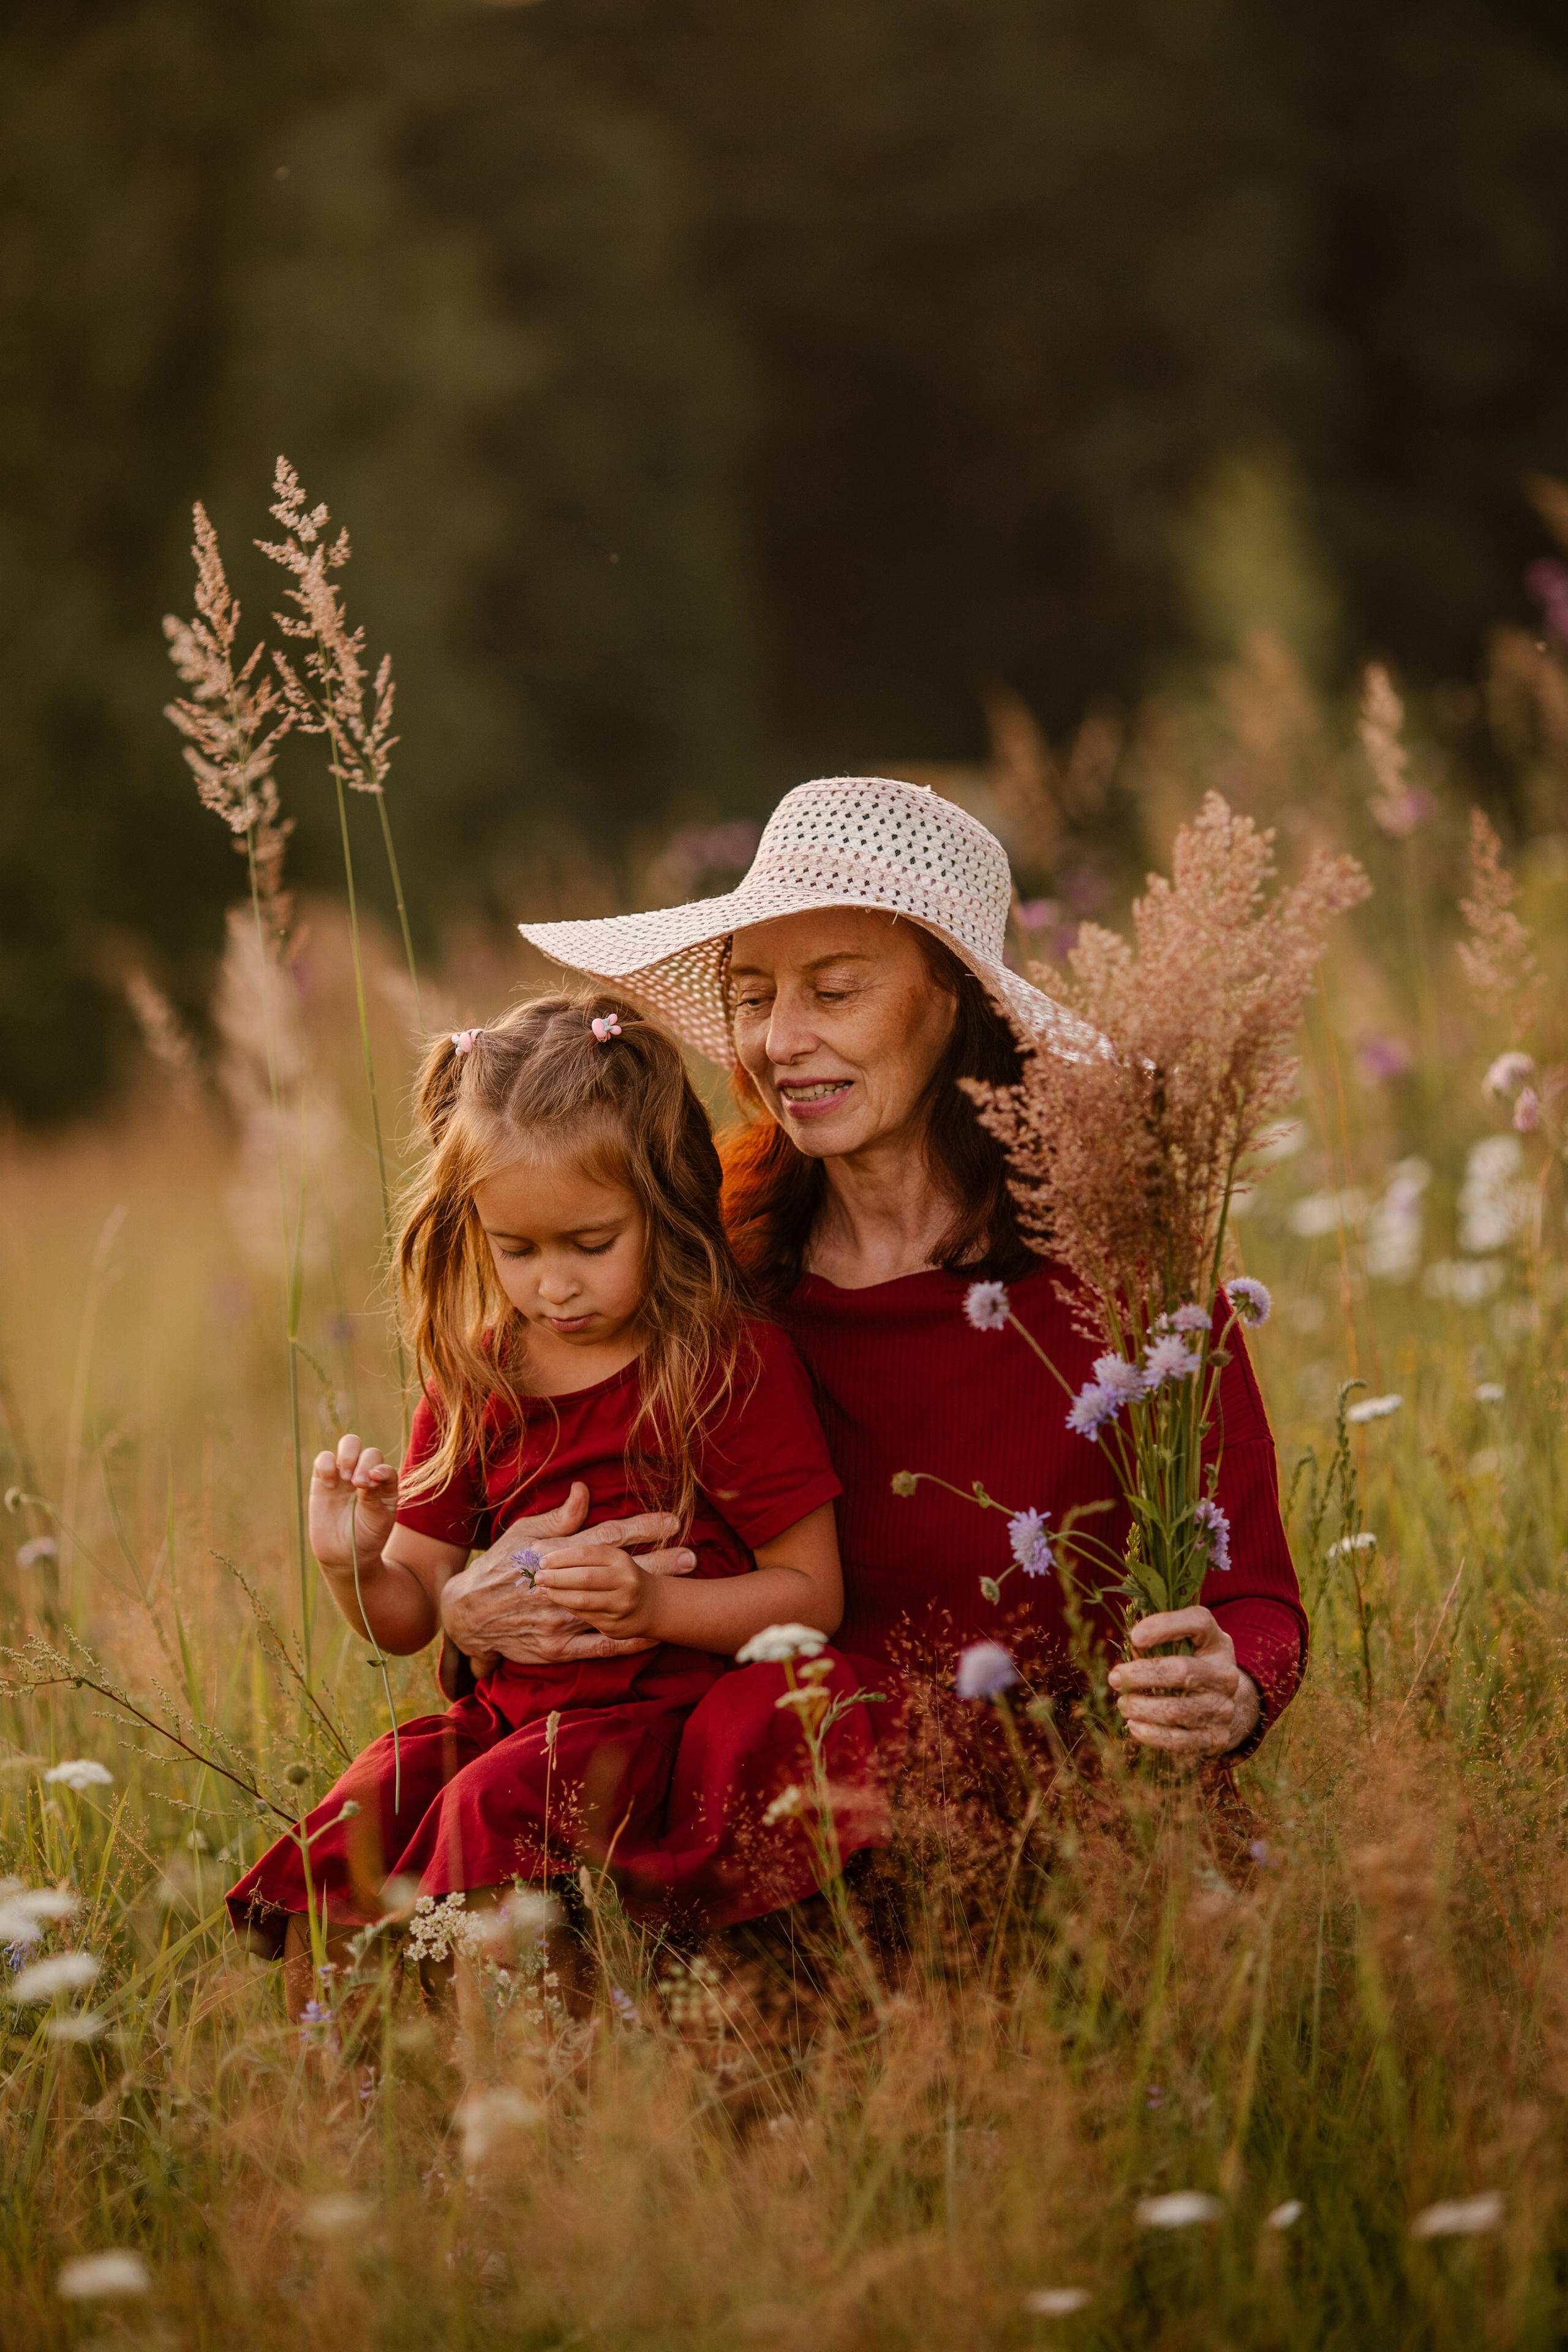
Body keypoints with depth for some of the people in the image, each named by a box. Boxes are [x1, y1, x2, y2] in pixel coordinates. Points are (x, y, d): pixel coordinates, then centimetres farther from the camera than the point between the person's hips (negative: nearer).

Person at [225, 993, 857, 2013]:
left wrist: (653, 1603, -20)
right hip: (507, 1707, 6)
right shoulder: (477, 1379, 12)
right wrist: (356, 1566, -6)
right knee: (355, 1816, -18)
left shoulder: (735, 1365, -4)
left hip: (662, 1707, -6)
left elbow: (812, 1596, -5)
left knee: (495, 1808, -31)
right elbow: (409, 1615, 17)